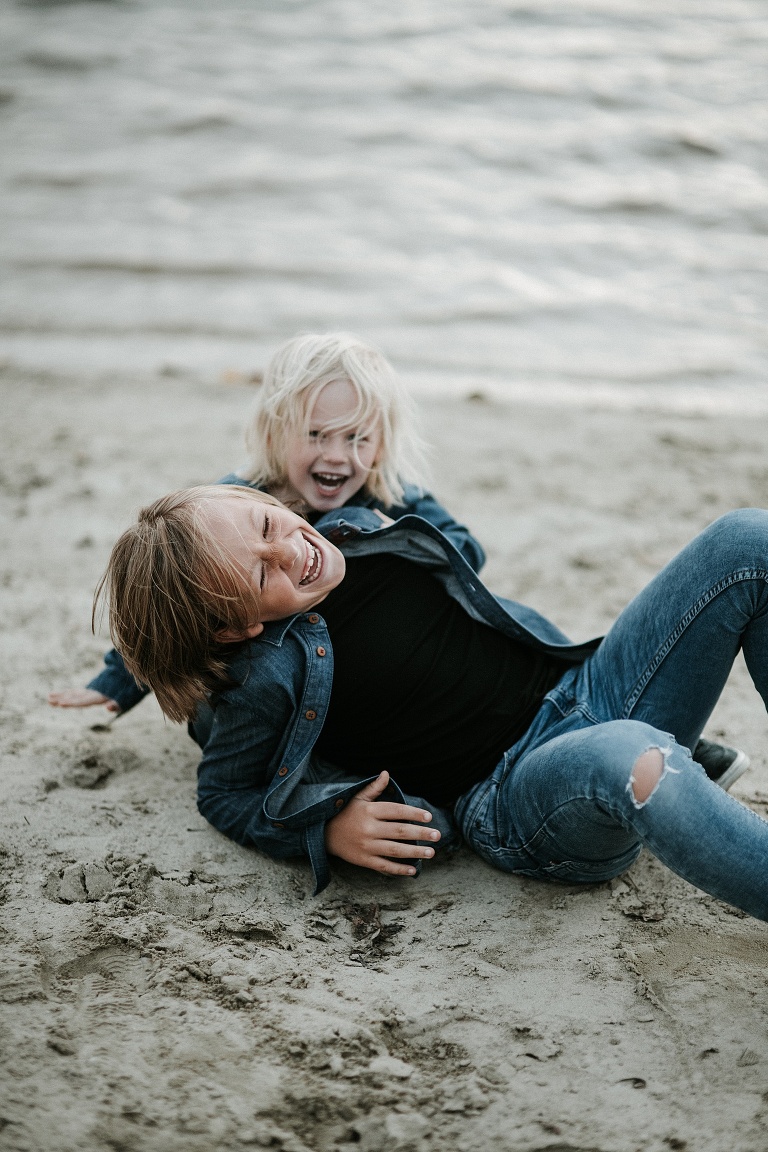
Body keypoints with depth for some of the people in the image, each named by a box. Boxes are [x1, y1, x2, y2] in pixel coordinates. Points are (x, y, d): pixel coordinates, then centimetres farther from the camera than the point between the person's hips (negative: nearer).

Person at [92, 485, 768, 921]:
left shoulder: (355, 533, 9)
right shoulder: (269, 675, -11)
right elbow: (224, 794, 0)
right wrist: (330, 829, -12)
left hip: (583, 687, 8)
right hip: (513, 795, -7)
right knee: (630, 759, -46)